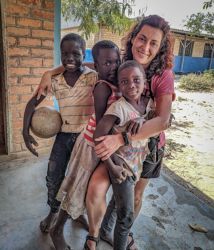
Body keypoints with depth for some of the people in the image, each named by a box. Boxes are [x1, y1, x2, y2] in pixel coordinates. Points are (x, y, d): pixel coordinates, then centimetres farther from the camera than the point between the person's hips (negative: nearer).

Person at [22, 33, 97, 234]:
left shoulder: (92, 77, -13)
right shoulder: (54, 79, -4)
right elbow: (33, 102, 3)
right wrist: (25, 131, -7)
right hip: (63, 135, 3)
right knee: (53, 178, 12)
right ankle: (53, 212, 41)